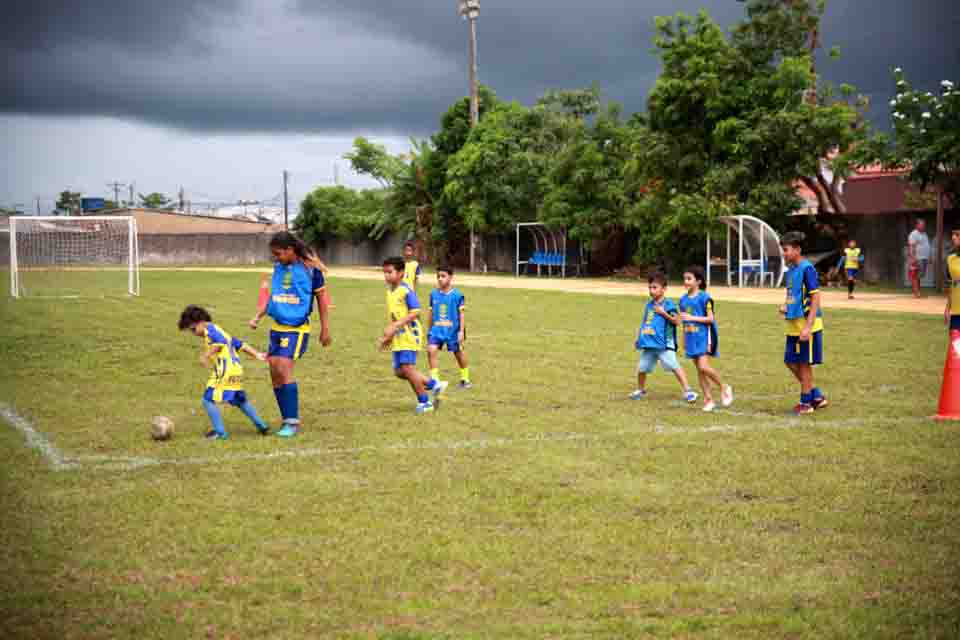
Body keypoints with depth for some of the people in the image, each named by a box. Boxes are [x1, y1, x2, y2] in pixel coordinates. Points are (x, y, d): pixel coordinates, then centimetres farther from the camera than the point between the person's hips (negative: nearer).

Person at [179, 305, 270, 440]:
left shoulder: (210, 329, -4)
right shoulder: (219, 332, 27)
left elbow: (221, 342, -23)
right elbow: (240, 344, 26)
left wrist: (207, 355, -23)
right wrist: (256, 354, 24)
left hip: (225, 371, -10)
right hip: (236, 369, 10)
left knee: (208, 400, -6)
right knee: (240, 400, 24)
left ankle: (220, 432, -6)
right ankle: (261, 426, 29)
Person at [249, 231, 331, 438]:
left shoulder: (310, 268, -10)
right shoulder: (278, 267, 7)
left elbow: (321, 298, -1)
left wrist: (325, 329, 2)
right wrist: (258, 316, 6)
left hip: (297, 328, -6)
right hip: (277, 327, 6)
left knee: (284, 368, -18)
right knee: (275, 374, 5)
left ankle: (293, 422, -9)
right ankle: (287, 421, 17)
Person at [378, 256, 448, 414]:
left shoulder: (406, 291, -14)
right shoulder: (390, 292, 13)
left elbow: (415, 312, -21)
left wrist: (395, 326, -25)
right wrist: (387, 336, 19)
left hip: (409, 334, -9)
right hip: (397, 338, 9)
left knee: (408, 368, -12)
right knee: (399, 371, 6)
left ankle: (424, 402, 3)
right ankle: (434, 384, 20)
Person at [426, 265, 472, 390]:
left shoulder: (457, 294, -8)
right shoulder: (434, 294, 3)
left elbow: (461, 313, -6)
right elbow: (431, 313, 12)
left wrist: (461, 331, -10)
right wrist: (428, 330, 16)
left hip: (453, 329, -3)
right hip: (437, 329, 3)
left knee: (459, 353, 10)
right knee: (431, 350, -16)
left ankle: (465, 379, 28)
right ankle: (434, 378, -8)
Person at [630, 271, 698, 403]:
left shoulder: (668, 303, -6)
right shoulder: (649, 304, 14)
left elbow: (677, 321, -14)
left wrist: (663, 312, -19)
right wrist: (639, 339, 21)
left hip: (664, 344, -7)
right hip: (648, 344, 7)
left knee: (674, 366, -14)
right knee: (641, 368, 12)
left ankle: (687, 391, -11)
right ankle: (641, 390, 34)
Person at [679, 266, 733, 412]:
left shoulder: (704, 297, -9)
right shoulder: (683, 299, 10)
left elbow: (710, 318, -12)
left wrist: (693, 318, -19)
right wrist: (684, 340, 17)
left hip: (703, 337, -6)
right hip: (691, 338, 6)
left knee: (703, 367, -17)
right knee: (699, 369, 7)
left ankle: (724, 388, 5)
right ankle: (708, 399, 14)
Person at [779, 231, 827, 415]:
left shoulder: (807, 269, -14)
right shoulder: (790, 270, 12)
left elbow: (815, 298, -17)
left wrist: (808, 327, -22)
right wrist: (785, 306, 3)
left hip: (806, 324, -9)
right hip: (793, 325, 9)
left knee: (804, 363, 0)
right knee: (790, 362, 12)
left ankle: (806, 403, 12)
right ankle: (817, 396, 23)